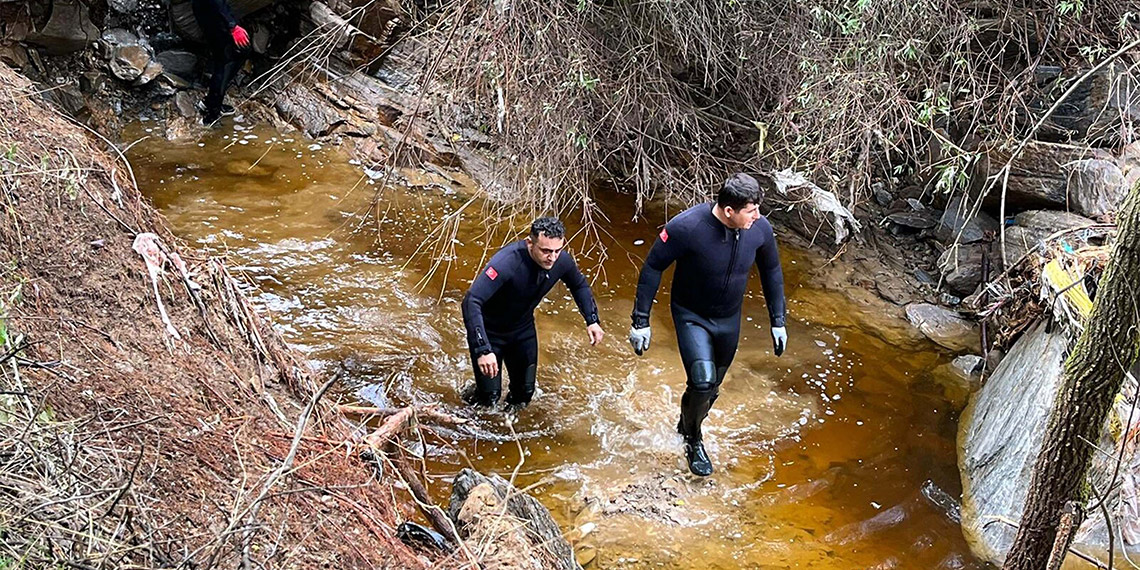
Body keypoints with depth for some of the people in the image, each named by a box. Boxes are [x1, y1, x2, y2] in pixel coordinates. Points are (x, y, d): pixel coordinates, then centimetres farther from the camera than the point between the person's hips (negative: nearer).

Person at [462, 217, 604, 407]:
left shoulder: (562, 261, -19)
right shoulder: (507, 262, -39)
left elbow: (580, 286, 7)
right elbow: (471, 302, -45)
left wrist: (592, 320, -5)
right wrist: (483, 350, -52)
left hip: (523, 328, 5)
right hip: (490, 331, -5)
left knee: (525, 393, 11)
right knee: (490, 396, -5)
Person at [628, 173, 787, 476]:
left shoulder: (760, 228, -18)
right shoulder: (687, 227, -31)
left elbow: (771, 270, 2)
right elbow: (652, 268, -19)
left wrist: (778, 321, 5)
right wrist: (641, 320, -16)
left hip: (729, 320, 4)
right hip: (691, 317, -4)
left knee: (712, 387, 16)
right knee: (703, 380, -20)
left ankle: (686, 426, 48)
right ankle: (693, 441, 9)